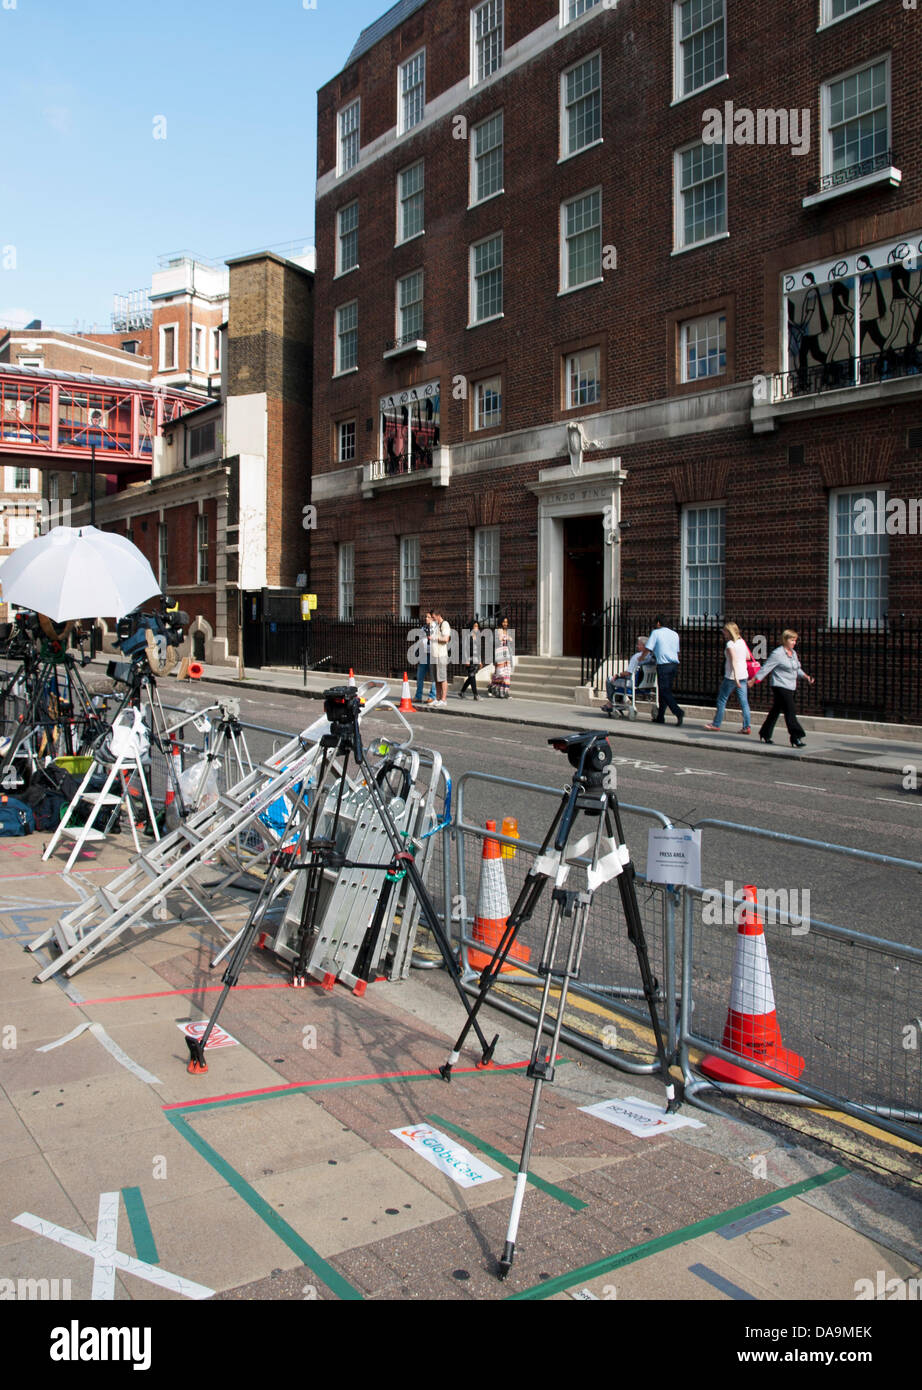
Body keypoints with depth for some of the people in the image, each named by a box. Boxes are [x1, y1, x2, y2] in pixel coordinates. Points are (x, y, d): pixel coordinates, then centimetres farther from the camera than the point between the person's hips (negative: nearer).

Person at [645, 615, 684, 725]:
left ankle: (678, 712, -23)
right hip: (674, 664, 6)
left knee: (665, 692, -5)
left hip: (663, 665, -6)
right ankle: (660, 717, 17)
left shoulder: (656, 632, -2)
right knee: (666, 690, 13)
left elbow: (648, 649, -5)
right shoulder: (674, 634, 15)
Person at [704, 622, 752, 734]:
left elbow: (733, 661, -20)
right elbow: (748, 656, 17)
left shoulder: (730, 644, -11)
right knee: (744, 701, 4)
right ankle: (747, 727, -1)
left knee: (722, 699, 6)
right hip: (743, 675, 7)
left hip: (732, 676, -7)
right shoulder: (742, 642, 10)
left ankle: (716, 724, 13)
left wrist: (735, 677, -26)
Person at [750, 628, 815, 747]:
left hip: (790, 688, 8)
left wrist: (806, 676, 7)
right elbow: (766, 668, -11)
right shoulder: (777, 654, -13)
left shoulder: (793, 653, 13)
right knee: (790, 712, -13)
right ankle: (796, 739, -15)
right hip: (780, 687, -8)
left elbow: (797, 669, 23)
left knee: (776, 711, 15)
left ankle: (765, 735, 26)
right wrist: (754, 680, -10)